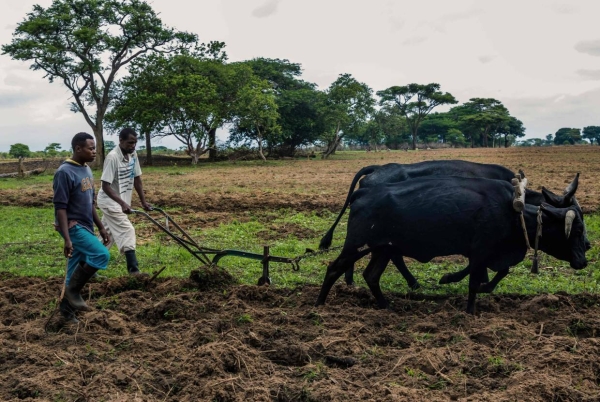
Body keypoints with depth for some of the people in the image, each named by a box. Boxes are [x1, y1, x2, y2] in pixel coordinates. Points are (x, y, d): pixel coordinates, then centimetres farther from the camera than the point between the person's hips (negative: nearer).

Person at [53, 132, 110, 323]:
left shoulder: (87, 170, 10)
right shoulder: (65, 172, -17)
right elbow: (60, 207, -20)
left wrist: (101, 227, 18)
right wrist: (67, 238, -24)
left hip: (85, 226, 9)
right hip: (73, 226, -9)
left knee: (76, 269, 12)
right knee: (101, 255, -19)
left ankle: (67, 307, 23)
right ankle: (73, 290, -5)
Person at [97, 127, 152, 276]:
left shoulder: (133, 155, 0)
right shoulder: (112, 157, -23)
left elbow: (137, 179, 9)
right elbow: (106, 186, -25)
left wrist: (143, 201, 8)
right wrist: (122, 203, -33)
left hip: (120, 202, 8)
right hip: (109, 201, -8)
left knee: (108, 235, 15)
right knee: (127, 231, -14)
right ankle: (134, 271, -13)